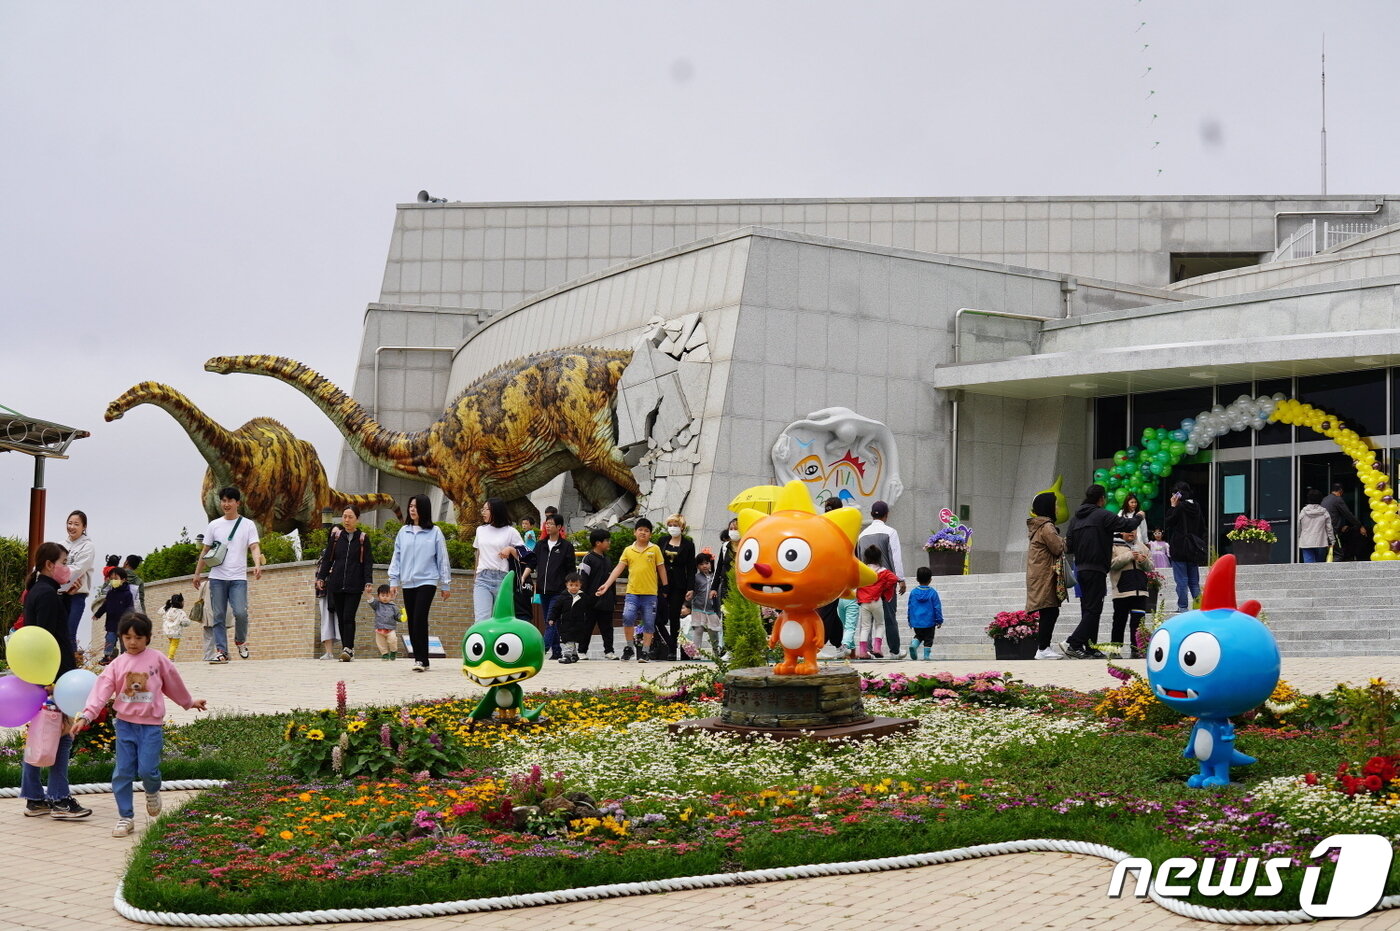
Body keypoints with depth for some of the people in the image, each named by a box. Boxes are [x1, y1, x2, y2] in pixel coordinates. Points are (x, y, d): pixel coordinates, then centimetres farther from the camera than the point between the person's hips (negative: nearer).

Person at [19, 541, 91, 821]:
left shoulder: (35, 593, 17)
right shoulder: (48, 595, -14)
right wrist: (51, 679, -22)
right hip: (52, 674, -10)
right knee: (62, 735, -6)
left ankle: (34, 799, 15)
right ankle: (59, 800, -4)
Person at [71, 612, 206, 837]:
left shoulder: (157, 659, 0)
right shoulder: (117, 665, 1)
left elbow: (174, 683, 14)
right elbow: (101, 691, -7)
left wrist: (189, 702, 27)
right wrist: (85, 716, -18)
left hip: (151, 725, -2)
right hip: (125, 724, 2)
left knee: (147, 770, -9)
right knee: (123, 773, 2)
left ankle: (152, 791, 26)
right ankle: (125, 817, 13)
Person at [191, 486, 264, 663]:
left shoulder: (248, 525, 6)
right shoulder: (214, 525, 12)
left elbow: (254, 547, -4)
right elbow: (205, 551, 17)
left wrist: (257, 564, -22)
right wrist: (198, 573, 14)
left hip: (238, 577, -2)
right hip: (217, 577, 2)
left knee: (240, 612, -15)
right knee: (219, 615, -1)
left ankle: (240, 641, 11)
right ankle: (222, 651, 2)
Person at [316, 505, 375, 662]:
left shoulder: (363, 538, 3)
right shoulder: (336, 536, 8)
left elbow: (368, 562, 2)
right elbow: (327, 559, 12)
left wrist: (368, 582, -7)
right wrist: (321, 577, 6)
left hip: (354, 585, -3)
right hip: (336, 584, 3)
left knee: (349, 617, -12)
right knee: (340, 617, 5)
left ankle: (348, 648, -13)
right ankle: (347, 648, 11)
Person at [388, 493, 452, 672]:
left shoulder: (434, 532, -1)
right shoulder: (403, 532, 8)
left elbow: (442, 559, 2)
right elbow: (397, 557, 12)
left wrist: (446, 585, 3)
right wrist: (393, 580, 6)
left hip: (427, 581, -4)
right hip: (408, 583, 4)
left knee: (420, 619, -16)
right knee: (412, 622, 6)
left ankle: (421, 659, -12)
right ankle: (418, 659, 13)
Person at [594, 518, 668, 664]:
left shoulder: (655, 549, 5)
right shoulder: (628, 550, 8)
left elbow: (661, 569, 8)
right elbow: (618, 568, 5)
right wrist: (606, 585, -5)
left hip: (650, 593, 0)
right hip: (632, 592, 0)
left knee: (649, 624, 1)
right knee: (627, 617, -17)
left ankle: (644, 652, 10)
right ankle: (630, 646, 0)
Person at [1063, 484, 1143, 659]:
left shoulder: (1075, 518, 12)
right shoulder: (1102, 515, -9)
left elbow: (1070, 545, 12)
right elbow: (1127, 525, -7)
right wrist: (1138, 517, 13)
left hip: (1080, 569, 8)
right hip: (1096, 569, -8)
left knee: (1088, 609, 12)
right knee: (1093, 609, -8)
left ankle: (1090, 649, 12)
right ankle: (1073, 643, -20)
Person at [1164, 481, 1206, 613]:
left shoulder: (1179, 507, -13)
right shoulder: (1196, 507, 8)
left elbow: (1169, 522, -8)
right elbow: (1202, 528, 12)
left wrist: (1172, 506, -5)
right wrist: (1198, 541, 17)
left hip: (1179, 549, -6)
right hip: (1193, 549, 6)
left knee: (1181, 579, -3)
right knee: (1194, 580, 11)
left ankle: (1183, 606, -3)